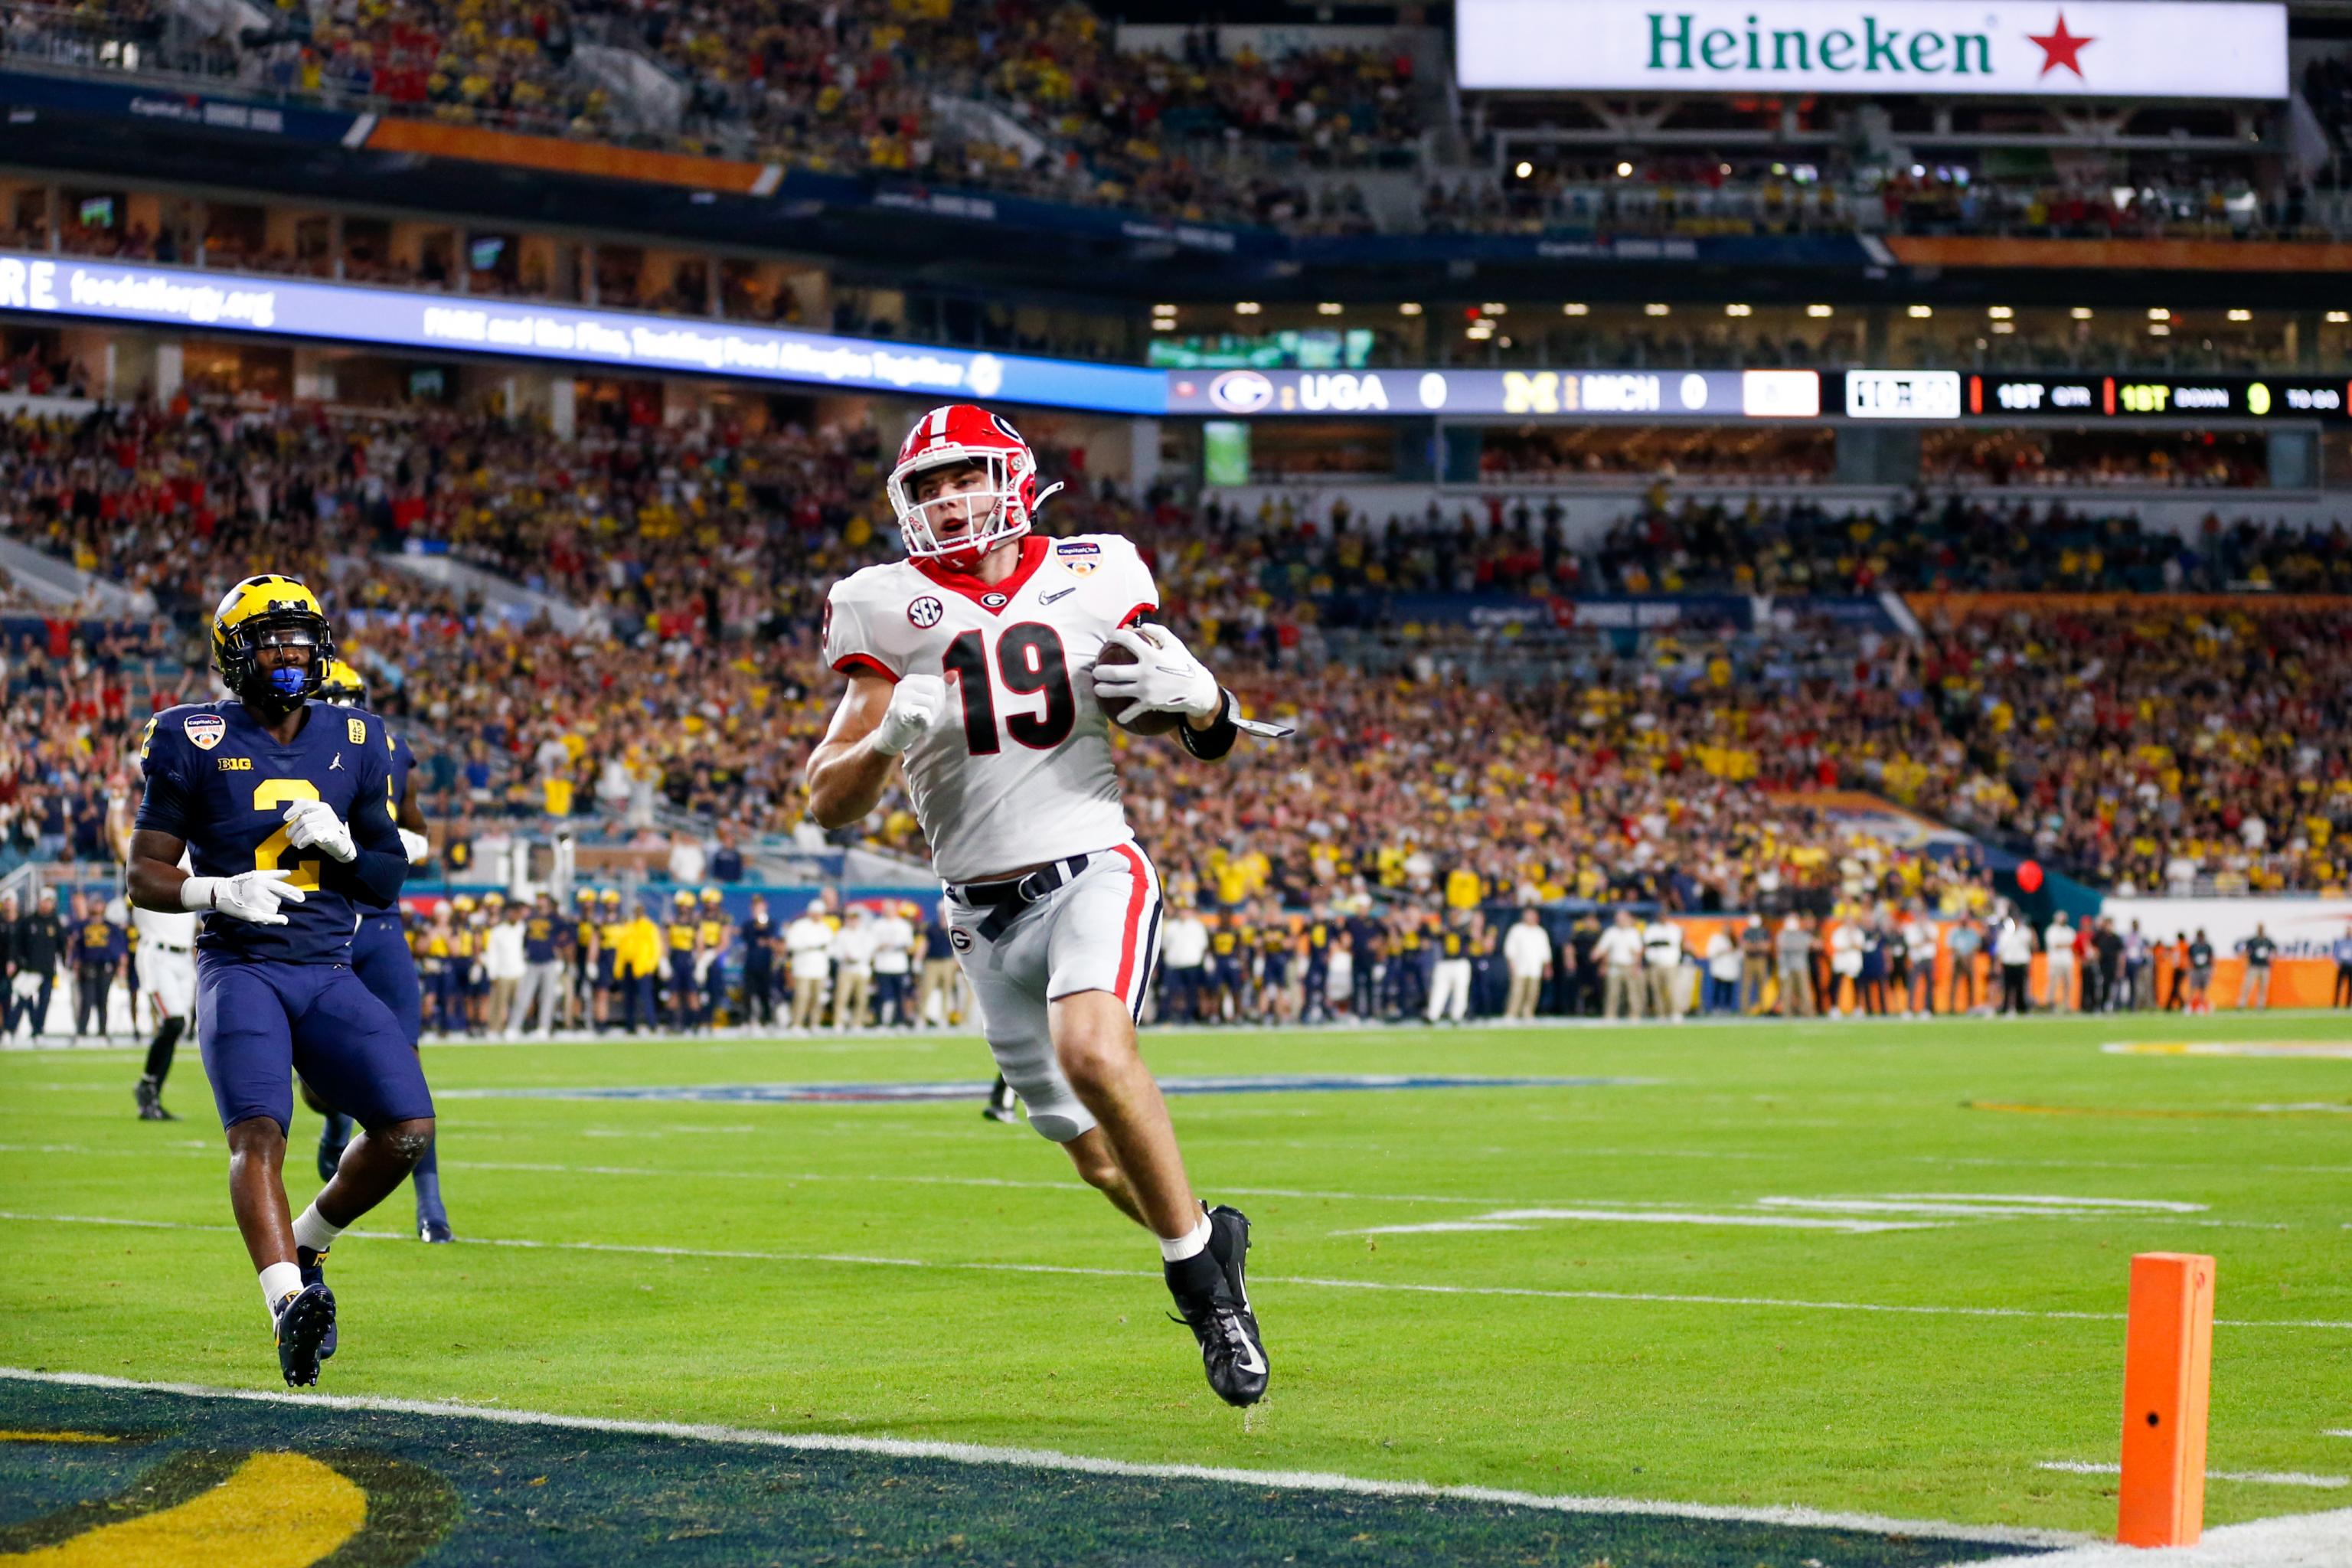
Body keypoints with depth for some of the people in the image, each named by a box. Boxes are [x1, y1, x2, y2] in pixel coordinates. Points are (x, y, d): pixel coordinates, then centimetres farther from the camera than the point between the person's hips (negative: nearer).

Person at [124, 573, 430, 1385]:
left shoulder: (355, 743, 11)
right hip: (240, 971, -3)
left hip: (329, 975, 3)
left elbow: (389, 882, 15)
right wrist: (219, 891, -16)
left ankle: (306, 1246, 13)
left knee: (406, 1129, -12)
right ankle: (289, 1302, -39)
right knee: (258, 1133, -25)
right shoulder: (195, 742, 2)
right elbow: (143, 875, 3)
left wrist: (342, 842, -7)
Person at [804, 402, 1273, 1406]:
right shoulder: (892, 611, 3)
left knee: (1092, 1050, -31)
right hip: (988, 909, 2)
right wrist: (887, 738, -19)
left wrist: (1201, 701, -10)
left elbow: (1209, 744, 13)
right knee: (1100, 1157, 5)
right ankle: (1214, 1244, 33)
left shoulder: (1091, 582, 4)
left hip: (1092, 869, -2)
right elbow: (827, 805, 0)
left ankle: (1198, 1265, -18)